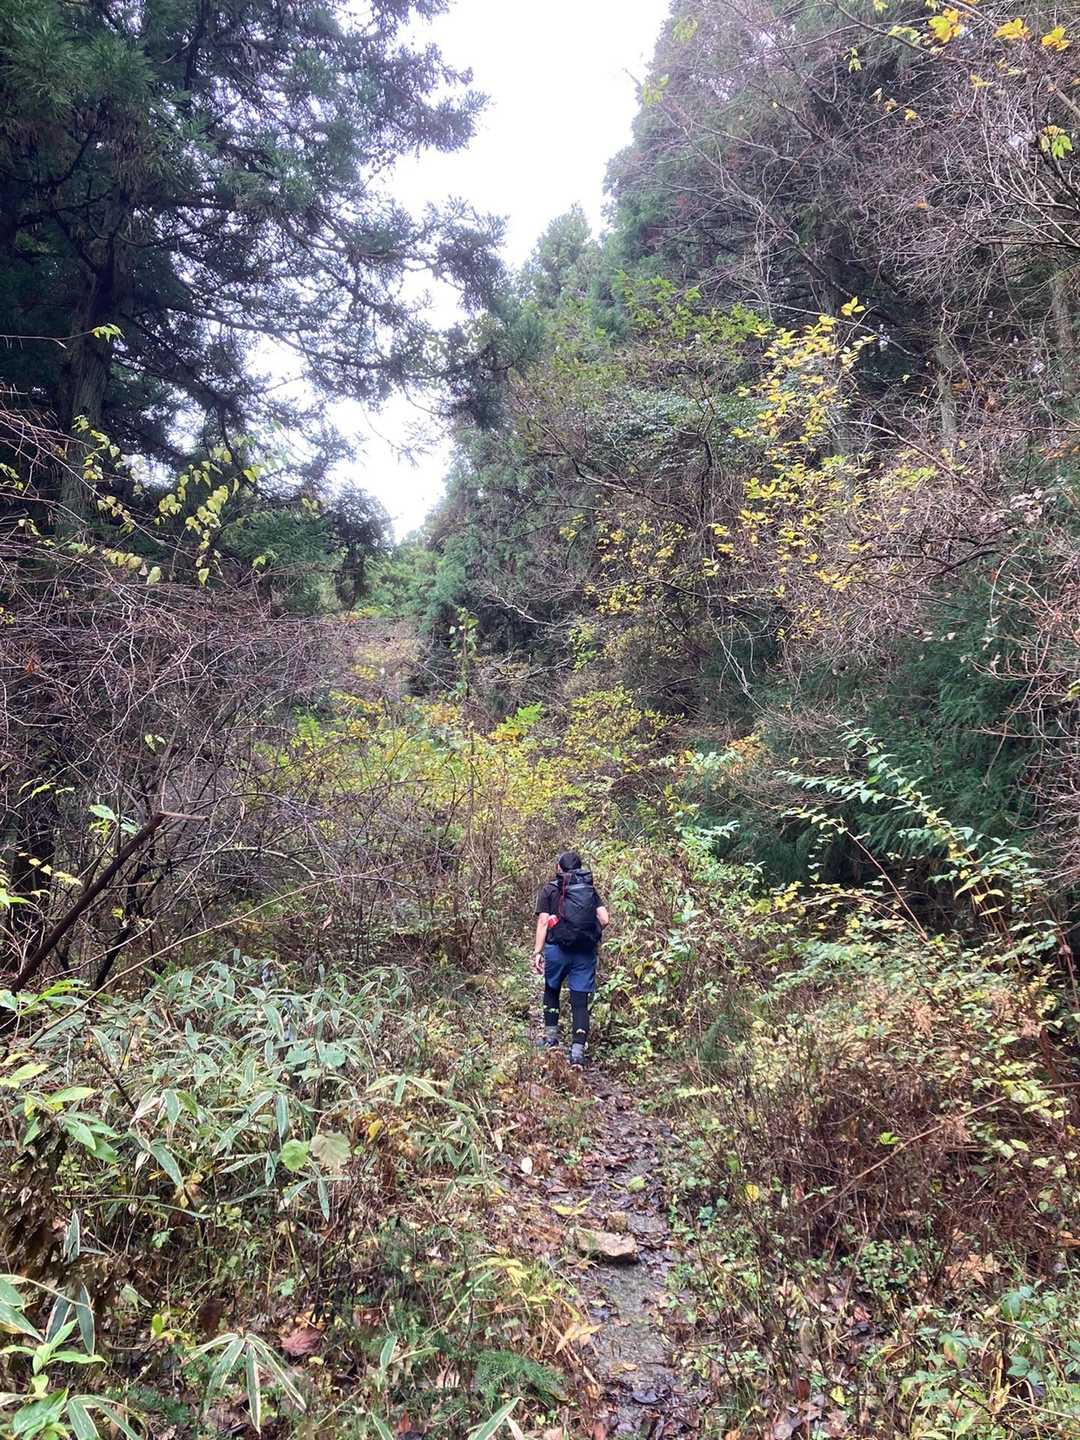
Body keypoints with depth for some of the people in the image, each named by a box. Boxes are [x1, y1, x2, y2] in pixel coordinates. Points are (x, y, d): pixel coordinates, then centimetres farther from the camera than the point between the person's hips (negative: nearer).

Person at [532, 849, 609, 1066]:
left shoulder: (549, 890, 5)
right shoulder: (590, 889, 12)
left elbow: (543, 922, -5)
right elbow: (604, 919, 2)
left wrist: (537, 952, -6)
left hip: (557, 948, -1)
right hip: (586, 952, 1)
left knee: (552, 990, 23)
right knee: (580, 1001, 4)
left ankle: (551, 1037, 24)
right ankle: (578, 1051, -2)